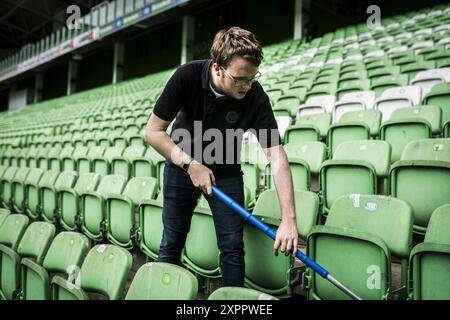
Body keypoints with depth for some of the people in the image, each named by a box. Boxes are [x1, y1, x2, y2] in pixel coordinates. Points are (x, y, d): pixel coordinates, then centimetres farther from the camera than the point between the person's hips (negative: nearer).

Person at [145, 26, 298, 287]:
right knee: (172, 243, 9)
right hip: (181, 166, 0)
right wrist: (190, 164, -28)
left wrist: (289, 219, -34)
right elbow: (153, 131, -18)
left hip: (226, 173, 0)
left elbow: (277, 157, -27)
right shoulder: (188, 76, -24)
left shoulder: (256, 97, -25)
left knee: (233, 247, -1)